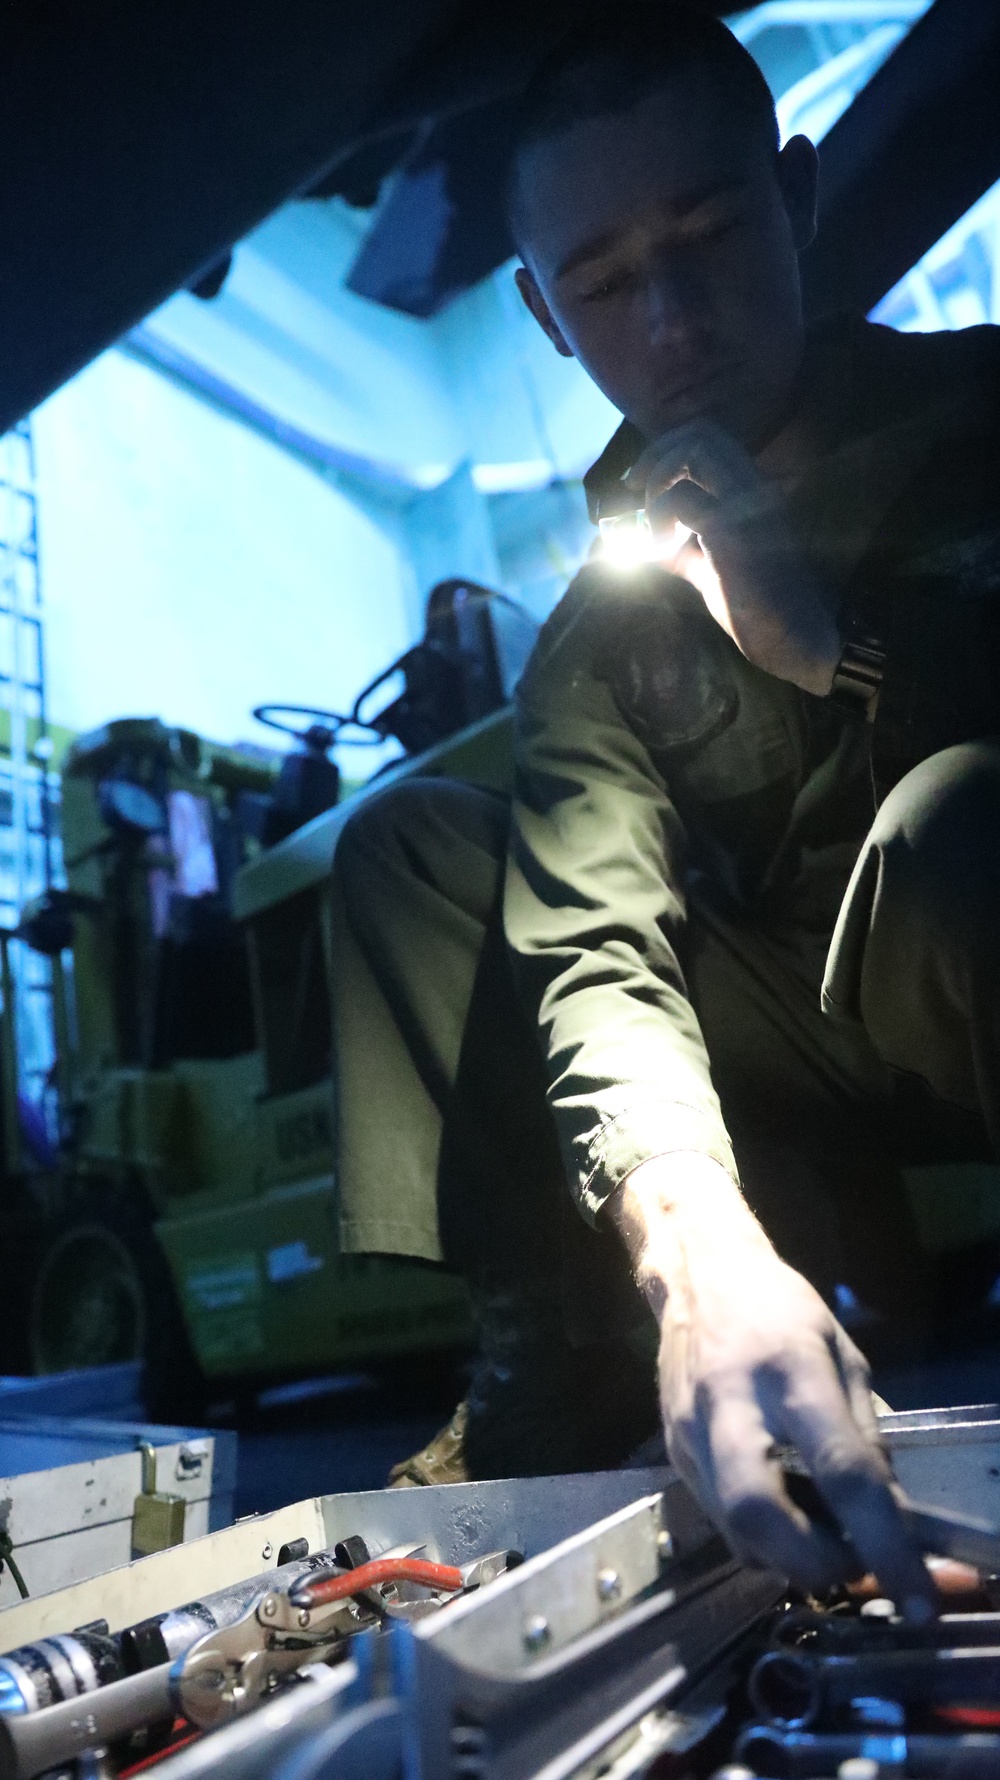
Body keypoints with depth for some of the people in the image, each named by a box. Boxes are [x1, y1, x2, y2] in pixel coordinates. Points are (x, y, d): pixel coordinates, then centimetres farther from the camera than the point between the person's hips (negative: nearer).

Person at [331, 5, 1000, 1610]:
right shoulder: (602, 627, 1)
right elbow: (596, 951, -18)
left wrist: (832, 641, -22)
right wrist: (698, 1252, -38)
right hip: (842, 1066, 4)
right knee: (413, 839, -6)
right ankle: (548, 1410, -12)